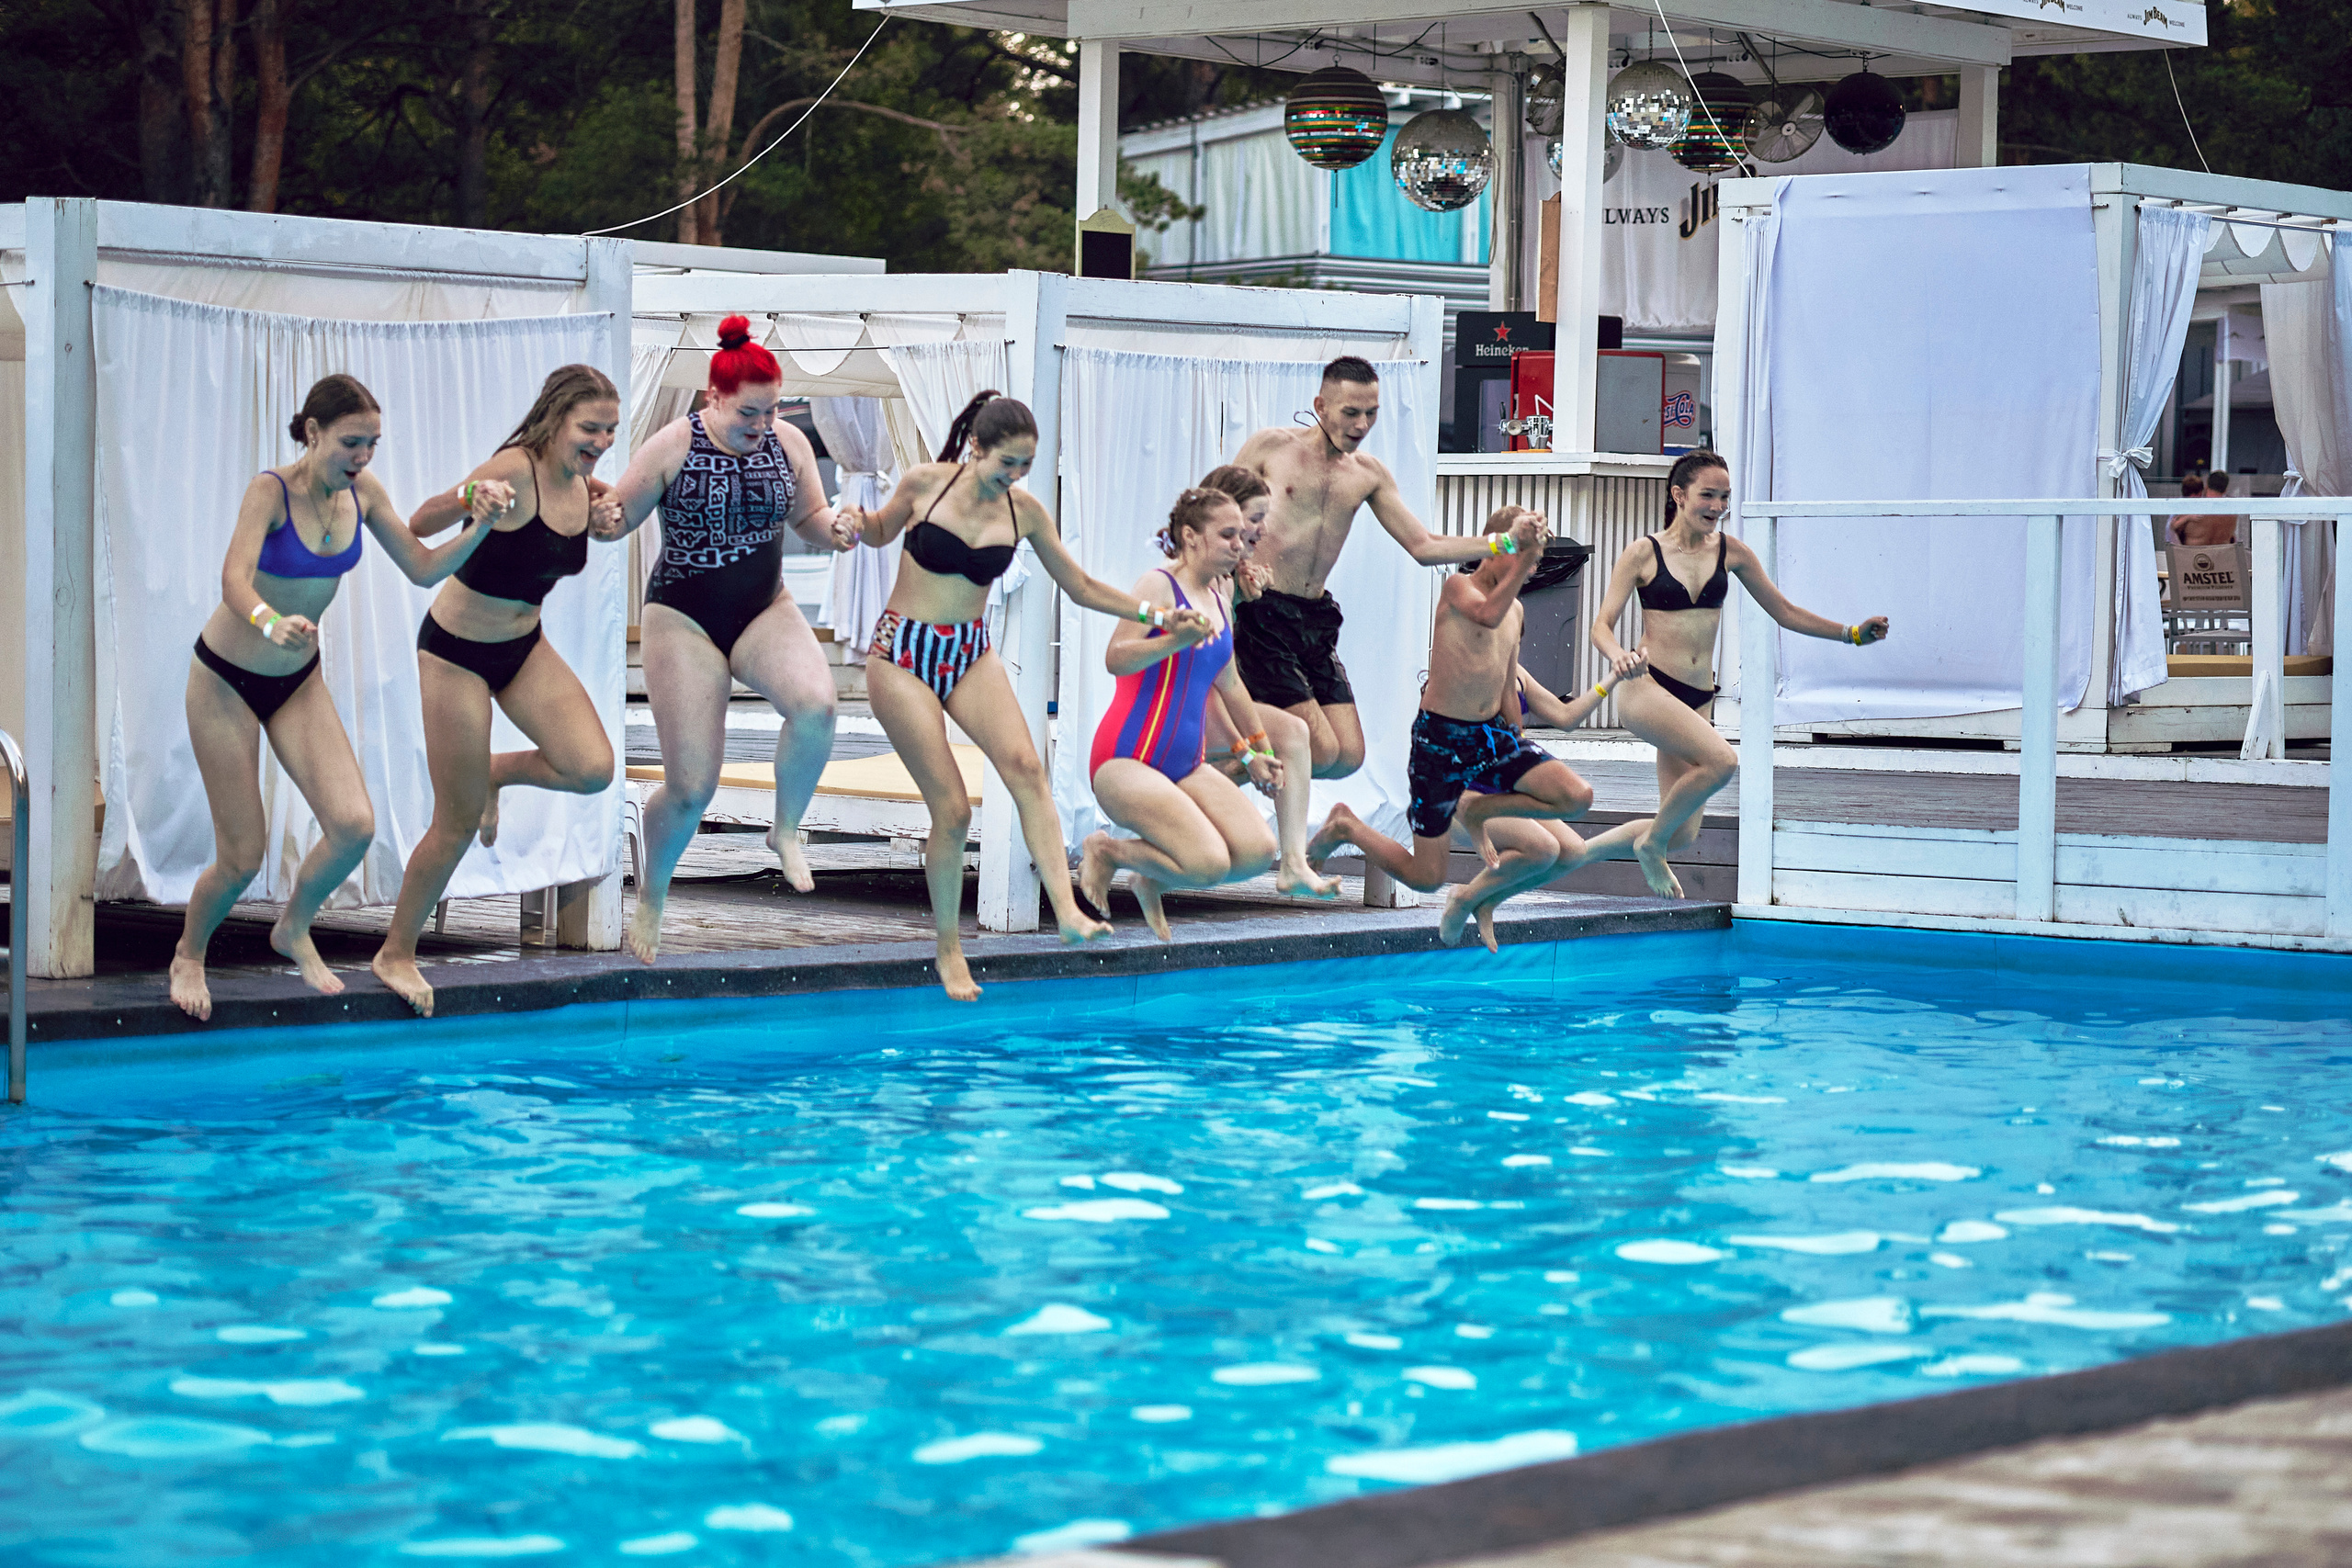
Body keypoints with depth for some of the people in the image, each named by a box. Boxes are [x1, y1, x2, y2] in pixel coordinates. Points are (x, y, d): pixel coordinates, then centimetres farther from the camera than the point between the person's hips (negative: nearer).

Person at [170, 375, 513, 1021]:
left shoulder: (363, 492, -6)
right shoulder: (271, 489, -23)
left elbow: (423, 569, -1)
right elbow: (236, 579, -36)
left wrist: (478, 526, -18)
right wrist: (270, 623, -58)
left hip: (298, 678, 5)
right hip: (227, 677, -5)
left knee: (354, 825, -13)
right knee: (241, 859, -3)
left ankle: (293, 929, 16)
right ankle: (189, 955, 28)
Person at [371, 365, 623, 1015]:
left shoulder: (583, 491, -2)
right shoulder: (514, 471, -25)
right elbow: (435, 513, -15)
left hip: (524, 645, 7)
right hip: (457, 649, -6)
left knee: (592, 769, -15)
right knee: (458, 825, 0)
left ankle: (494, 772, 18)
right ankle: (395, 954, 20)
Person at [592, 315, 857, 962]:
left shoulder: (789, 444, -1)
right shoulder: (672, 447, -12)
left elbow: (809, 518, 11)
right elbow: (620, 516, -5)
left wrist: (834, 529, -12)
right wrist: (604, 520, -29)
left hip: (765, 610, 3)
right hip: (684, 618, -3)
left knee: (816, 702, -31)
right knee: (692, 787, -4)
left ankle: (786, 830, -6)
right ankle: (651, 896, 24)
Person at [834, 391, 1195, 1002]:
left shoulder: (1024, 511, -1)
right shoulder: (924, 484, -8)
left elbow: (1080, 586, 8)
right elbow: (882, 529, 13)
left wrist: (1156, 616, 0)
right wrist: (857, 522, -10)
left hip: (971, 653, 3)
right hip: (904, 654, -3)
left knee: (1023, 764, -25)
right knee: (953, 810, -11)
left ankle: (1067, 911, -36)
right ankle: (948, 947, 6)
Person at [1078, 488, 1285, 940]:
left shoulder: (1217, 602, 15)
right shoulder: (1159, 586, -9)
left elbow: (1229, 683, 29)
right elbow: (1116, 659, -24)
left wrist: (1258, 748, 35)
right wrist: (1176, 641, -39)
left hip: (1187, 767, 8)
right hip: (1128, 762, -8)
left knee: (1259, 851, -11)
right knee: (1209, 864, -25)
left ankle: (1152, 881, 13)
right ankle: (1105, 851, 1)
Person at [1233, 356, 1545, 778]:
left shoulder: (1369, 474, 12)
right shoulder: (1270, 448, -2)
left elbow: (1423, 546, 11)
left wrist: (1508, 544, -1)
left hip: (1316, 617, 6)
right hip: (1260, 613, -6)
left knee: (1349, 756, -2)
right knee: (1321, 751, -14)